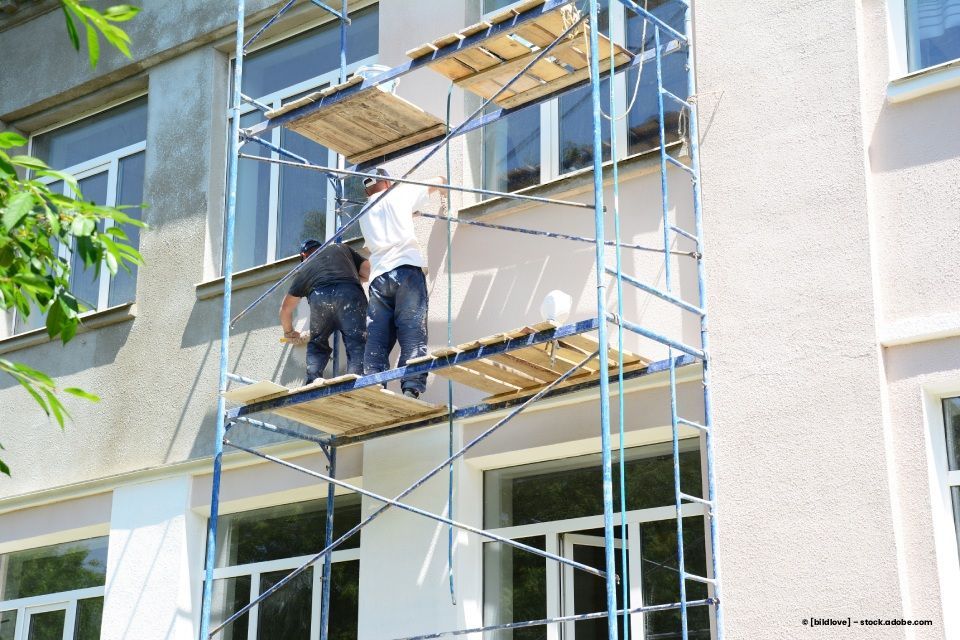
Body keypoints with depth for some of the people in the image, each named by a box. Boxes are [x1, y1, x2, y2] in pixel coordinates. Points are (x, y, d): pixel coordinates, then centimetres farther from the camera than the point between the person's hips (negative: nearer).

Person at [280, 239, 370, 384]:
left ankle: (312, 385, 3)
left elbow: (285, 308, 43)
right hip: (350, 294, -1)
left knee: (317, 346, 21)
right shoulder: (341, 248, 36)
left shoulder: (304, 271, 37)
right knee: (356, 346, -4)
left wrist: (289, 332, 59)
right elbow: (368, 271, 30)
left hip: (319, 297, 2)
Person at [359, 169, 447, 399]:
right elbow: (438, 182, 24)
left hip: (378, 276, 4)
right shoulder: (400, 195, 14)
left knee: (377, 340, -1)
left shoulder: (364, 212, 26)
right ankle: (411, 388, -23)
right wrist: (442, 188, 48)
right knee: (413, 334, -10)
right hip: (406, 269, -4)